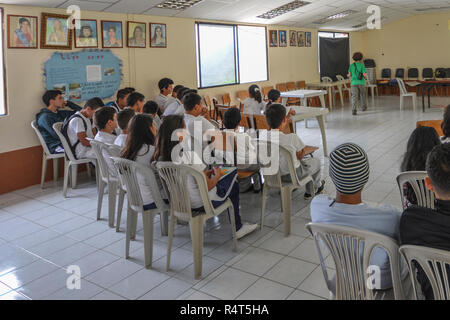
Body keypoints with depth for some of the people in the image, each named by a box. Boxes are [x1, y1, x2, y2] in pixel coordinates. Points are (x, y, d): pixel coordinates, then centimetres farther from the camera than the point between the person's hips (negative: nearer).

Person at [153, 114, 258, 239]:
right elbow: (206, 187, -23)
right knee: (234, 185, 18)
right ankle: (237, 228, 32)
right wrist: (217, 175, -4)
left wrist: (205, 173, 8)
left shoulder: (162, 156, -7)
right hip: (200, 204, -7)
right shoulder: (189, 154, -29)